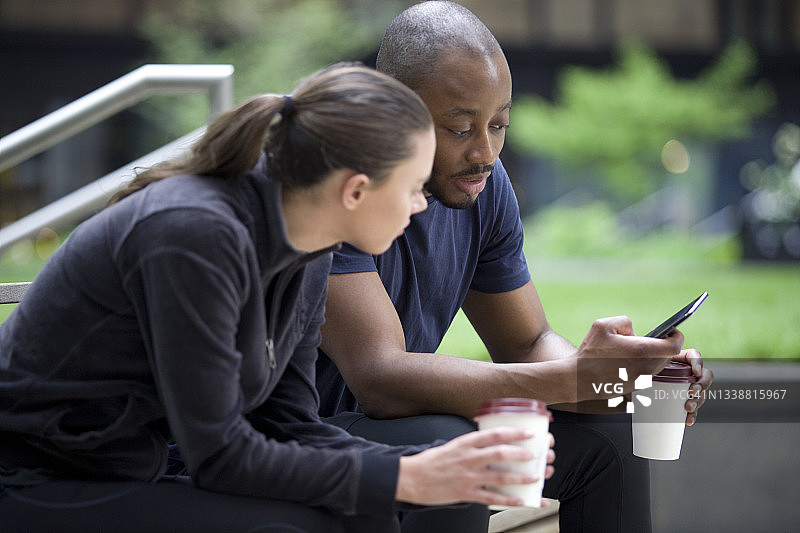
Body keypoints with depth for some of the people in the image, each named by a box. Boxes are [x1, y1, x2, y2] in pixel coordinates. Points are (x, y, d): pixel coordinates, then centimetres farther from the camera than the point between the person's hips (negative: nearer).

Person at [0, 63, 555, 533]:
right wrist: (404, 479, -20)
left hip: (126, 479, 8)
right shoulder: (195, 235, -26)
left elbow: (289, 425, 3)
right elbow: (219, 455, -23)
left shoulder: (307, 258, 1)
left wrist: (432, 468, -8)